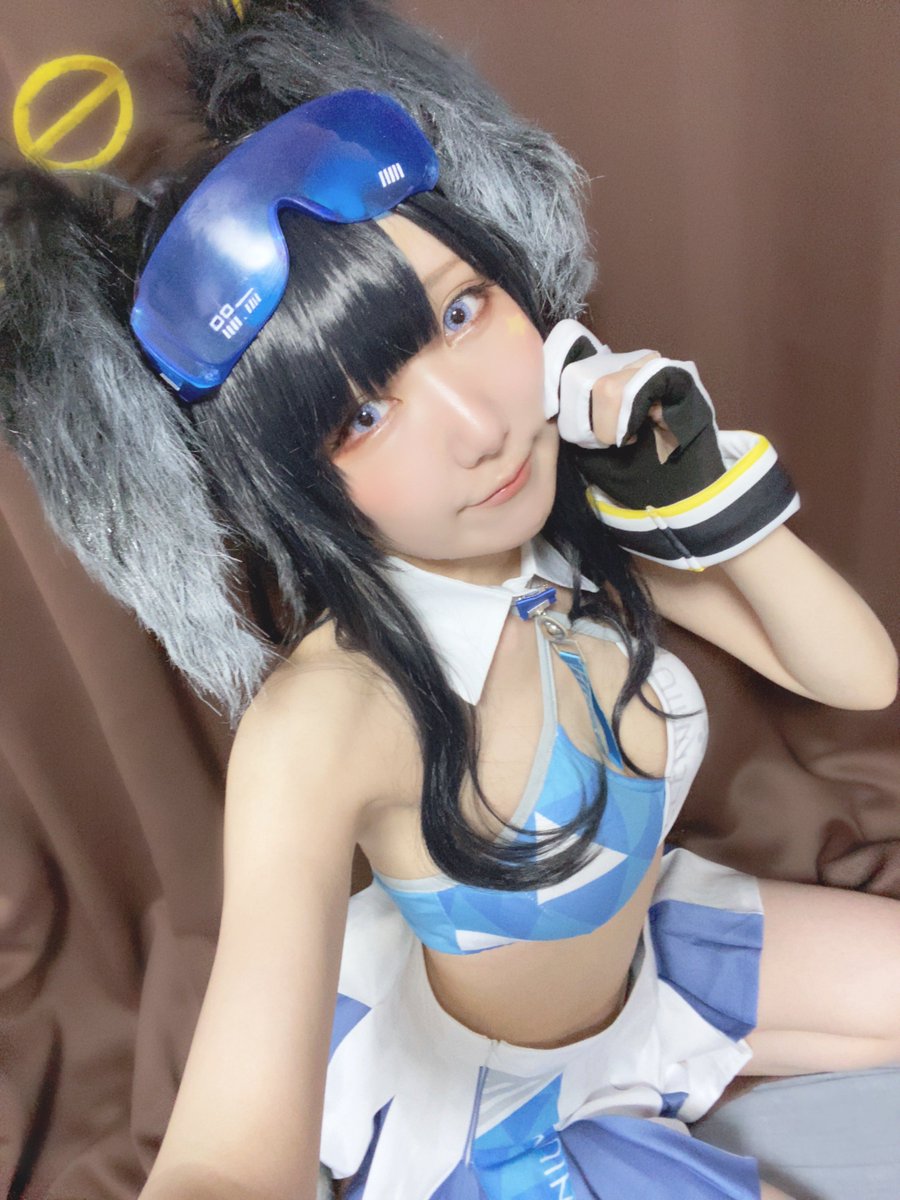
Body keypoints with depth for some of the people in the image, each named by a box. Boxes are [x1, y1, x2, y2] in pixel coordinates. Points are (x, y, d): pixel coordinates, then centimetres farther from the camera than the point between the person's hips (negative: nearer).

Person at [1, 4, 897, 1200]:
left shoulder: (582, 499, -19)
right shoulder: (325, 716, -37)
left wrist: (702, 490, -27)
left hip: (644, 945, 6)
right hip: (486, 1100, -5)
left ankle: (639, 1083, 26)